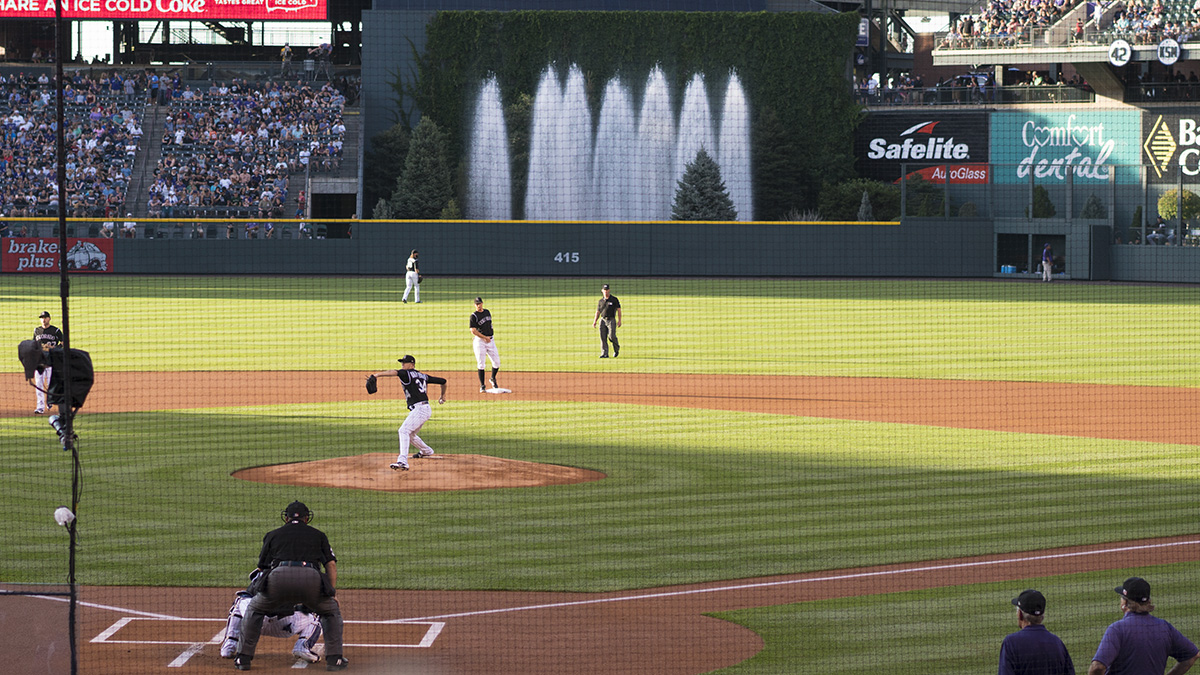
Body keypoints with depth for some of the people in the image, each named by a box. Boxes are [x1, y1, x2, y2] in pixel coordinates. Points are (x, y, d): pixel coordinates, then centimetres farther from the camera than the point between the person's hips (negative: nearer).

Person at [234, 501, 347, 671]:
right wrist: (333, 593, 19)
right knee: (331, 611, 26)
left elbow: (262, 568, 32)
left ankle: (243, 657, 18)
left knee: (254, 609, 27)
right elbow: (331, 564, 19)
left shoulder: (273, 534, 30)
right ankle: (334, 659, 12)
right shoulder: (318, 535, 30)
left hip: (279, 576, 0)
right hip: (311, 577, 0)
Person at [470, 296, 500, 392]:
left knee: (496, 362, 4)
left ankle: (493, 379, 30)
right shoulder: (474, 315, -8)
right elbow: (473, 331, -15)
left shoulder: (487, 312, 11)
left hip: (491, 340, 5)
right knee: (481, 364, -6)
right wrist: (485, 338, -15)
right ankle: (482, 385, 1)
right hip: (480, 341, -5)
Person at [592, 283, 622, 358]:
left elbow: (619, 310, 1)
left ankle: (617, 348, 12)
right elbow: (598, 312, 16)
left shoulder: (614, 299, 1)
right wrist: (594, 321, 5)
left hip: (611, 320, -4)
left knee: (611, 336, -15)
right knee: (603, 337, -6)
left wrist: (619, 320, -8)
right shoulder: (601, 301, 12)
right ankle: (604, 354, -5)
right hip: (602, 320, 4)